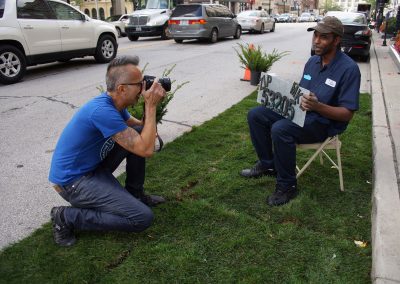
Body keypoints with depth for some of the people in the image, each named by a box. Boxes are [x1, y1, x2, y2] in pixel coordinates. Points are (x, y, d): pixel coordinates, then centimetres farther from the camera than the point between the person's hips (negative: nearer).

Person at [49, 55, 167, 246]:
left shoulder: (114, 103, -1)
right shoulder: (102, 110, -29)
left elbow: (142, 127, 15)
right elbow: (146, 149, -27)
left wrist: (151, 105, -4)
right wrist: (151, 106, -20)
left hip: (93, 166, 10)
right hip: (73, 181, -9)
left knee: (139, 133, 4)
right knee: (143, 218, -15)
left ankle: (135, 194, 16)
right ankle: (67, 217, -5)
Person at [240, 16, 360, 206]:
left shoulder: (349, 68, -17)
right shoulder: (312, 61, 6)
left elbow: (347, 114, -18)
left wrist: (317, 106, -33)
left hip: (325, 123, -7)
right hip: (300, 111, 8)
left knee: (280, 129, -34)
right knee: (255, 115, -5)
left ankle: (287, 185, -16)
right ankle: (268, 164, 8)